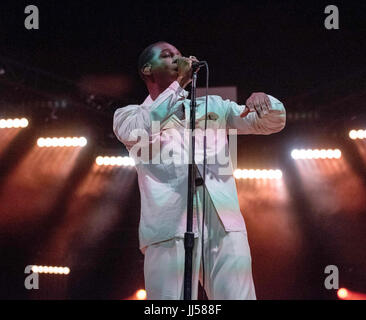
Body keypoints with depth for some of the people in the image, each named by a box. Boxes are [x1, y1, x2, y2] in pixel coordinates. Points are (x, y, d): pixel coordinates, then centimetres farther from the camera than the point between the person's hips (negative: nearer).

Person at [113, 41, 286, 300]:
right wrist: (179, 83, -4)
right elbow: (135, 132, -9)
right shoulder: (129, 115, 16)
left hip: (225, 226, 3)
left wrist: (264, 101, -1)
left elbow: (275, 122, 23)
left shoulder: (214, 106, 26)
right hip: (170, 230, -2)